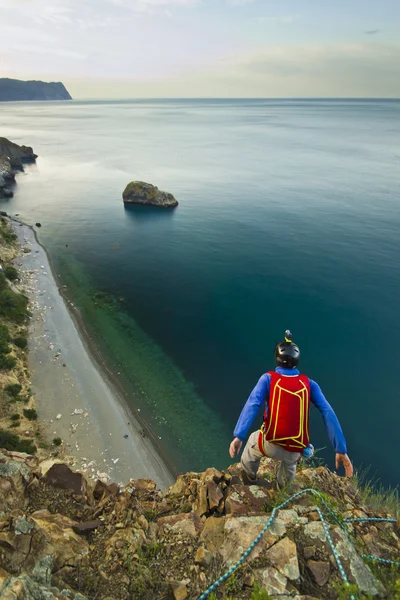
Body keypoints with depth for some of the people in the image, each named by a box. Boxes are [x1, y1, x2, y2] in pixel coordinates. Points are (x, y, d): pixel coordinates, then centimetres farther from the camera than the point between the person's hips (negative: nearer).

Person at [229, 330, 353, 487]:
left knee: (253, 440, 36)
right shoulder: (309, 384, 0)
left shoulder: (268, 378, -7)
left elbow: (252, 404, -21)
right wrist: (341, 450, -9)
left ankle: (250, 476, 60)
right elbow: (328, 413, -9)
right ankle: (282, 485, 69)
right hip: (296, 450, 2)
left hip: (271, 445, -2)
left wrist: (238, 436, -29)